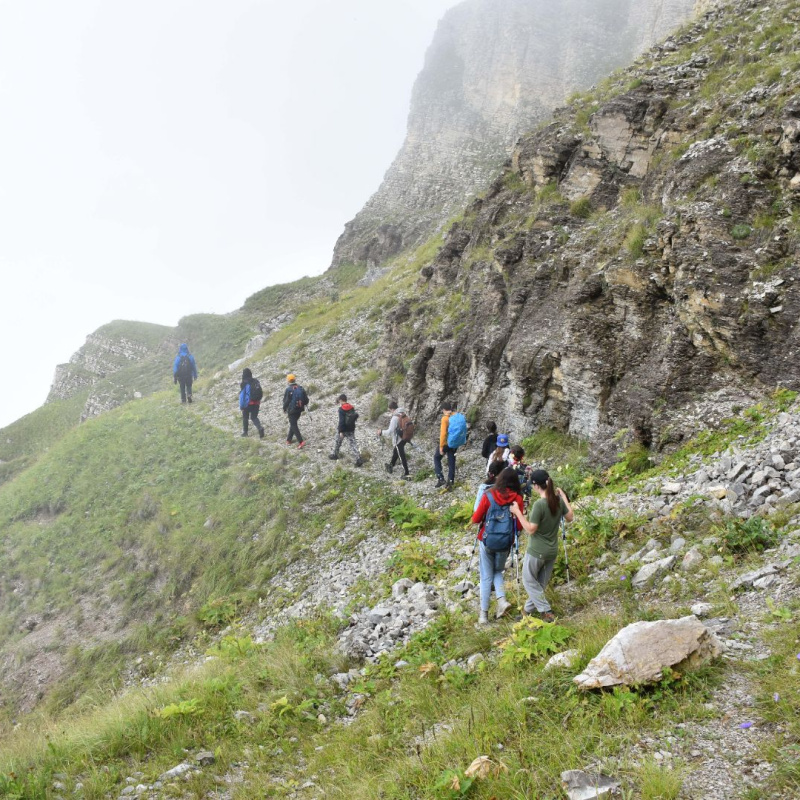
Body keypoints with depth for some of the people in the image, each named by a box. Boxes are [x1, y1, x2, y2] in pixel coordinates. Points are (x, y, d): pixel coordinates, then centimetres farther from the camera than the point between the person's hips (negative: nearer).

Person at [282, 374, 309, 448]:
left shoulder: (288, 390, -16)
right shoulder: (301, 388, -1)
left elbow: (286, 401, -12)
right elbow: (306, 400, 1)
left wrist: (284, 408, 6)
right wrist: (302, 405, 19)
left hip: (291, 410, -6)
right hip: (299, 410, 6)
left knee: (294, 426, -1)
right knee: (293, 424, 22)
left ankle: (301, 441, -11)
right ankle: (289, 439, 32)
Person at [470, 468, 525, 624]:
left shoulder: (489, 495, -8)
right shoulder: (517, 499, -7)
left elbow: (476, 519, -3)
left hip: (487, 541, -1)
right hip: (505, 543, 1)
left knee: (486, 577, 9)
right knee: (497, 571, 24)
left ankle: (484, 613, 9)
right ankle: (502, 600, 2)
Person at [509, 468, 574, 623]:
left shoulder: (539, 504, -25)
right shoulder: (558, 501, -4)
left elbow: (531, 529, -21)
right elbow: (570, 518, 10)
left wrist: (518, 513, -15)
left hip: (536, 551, -7)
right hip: (552, 551, 7)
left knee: (529, 581, 12)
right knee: (541, 583, 18)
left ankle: (546, 611, 5)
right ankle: (528, 609, 30)